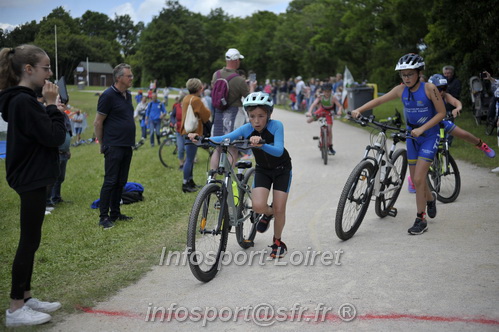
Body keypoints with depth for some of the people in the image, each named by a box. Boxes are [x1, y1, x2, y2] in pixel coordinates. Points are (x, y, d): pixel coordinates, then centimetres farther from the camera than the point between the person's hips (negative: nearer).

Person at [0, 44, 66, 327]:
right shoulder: (24, 101, -19)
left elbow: (48, 135, 12)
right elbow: (55, 137, -21)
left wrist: (51, 105, 2)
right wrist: (52, 105, -13)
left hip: (32, 178, 10)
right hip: (32, 180, -10)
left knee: (30, 240, 15)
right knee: (30, 241, -3)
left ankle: (26, 298, 25)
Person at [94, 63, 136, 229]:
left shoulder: (128, 95, 14)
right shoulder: (108, 95, -11)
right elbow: (98, 122, -9)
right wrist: (102, 144, -4)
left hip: (127, 146, 8)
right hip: (114, 146, -8)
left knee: (121, 182, 12)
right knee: (110, 182, -5)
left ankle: (115, 213, 21)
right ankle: (103, 217, 0)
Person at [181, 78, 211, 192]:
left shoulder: (186, 98, 13)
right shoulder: (196, 100, -16)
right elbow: (206, 115, -12)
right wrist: (207, 110, 7)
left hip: (186, 131, 10)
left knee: (190, 158, 17)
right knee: (190, 159, -6)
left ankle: (190, 181, 26)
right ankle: (186, 184, -3)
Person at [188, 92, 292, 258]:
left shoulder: (276, 126, -27)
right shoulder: (247, 129, -20)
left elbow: (279, 151, -41)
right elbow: (224, 138, -31)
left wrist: (261, 144, -61)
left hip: (282, 169, -2)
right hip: (262, 169, 2)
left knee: (279, 209, -7)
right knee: (258, 206, -18)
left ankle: (277, 241, 20)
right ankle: (269, 213, 20)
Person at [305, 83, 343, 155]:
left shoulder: (333, 98, -28)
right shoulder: (320, 97, -25)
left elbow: (340, 106, -34)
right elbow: (313, 104, -34)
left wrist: (339, 111, -57)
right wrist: (309, 112, -52)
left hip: (329, 112, -2)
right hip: (321, 110, 2)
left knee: (329, 129, -13)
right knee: (308, 120, -13)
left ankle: (330, 147, 2)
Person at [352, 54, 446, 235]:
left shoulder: (429, 88, -16)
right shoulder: (401, 90, -4)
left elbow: (441, 113, -14)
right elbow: (379, 100, -4)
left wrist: (422, 129, -22)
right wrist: (359, 110, -19)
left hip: (429, 135, -5)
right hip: (412, 136, 5)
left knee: (418, 179, -13)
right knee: (415, 180, 11)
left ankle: (421, 220, -1)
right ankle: (430, 198, 44)